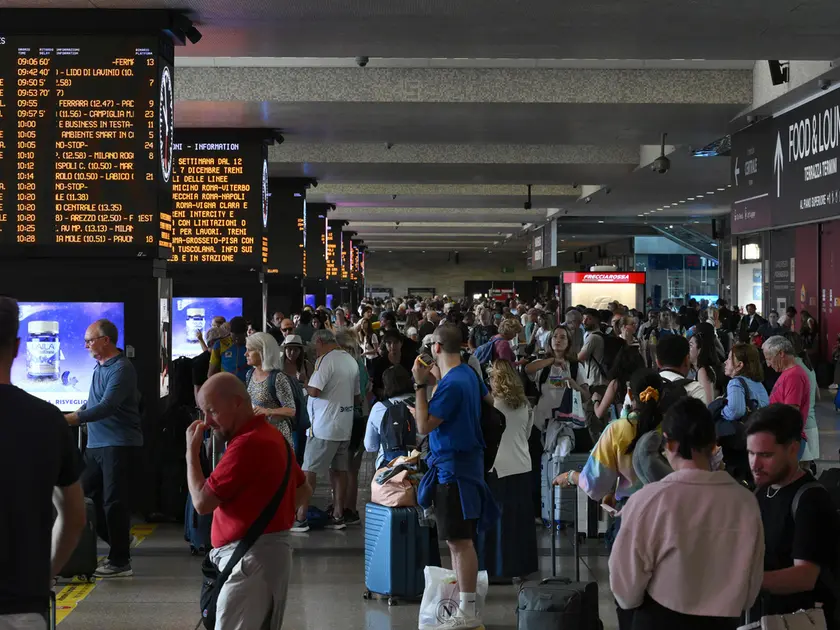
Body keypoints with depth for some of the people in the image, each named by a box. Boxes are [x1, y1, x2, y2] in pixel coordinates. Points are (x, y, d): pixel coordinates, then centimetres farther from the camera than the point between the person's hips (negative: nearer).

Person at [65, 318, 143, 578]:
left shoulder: (121, 369, -16)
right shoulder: (100, 366, 15)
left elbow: (107, 406, -26)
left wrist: (73, 418, -32)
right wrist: (77, 415, 9)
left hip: (119, 444, -10)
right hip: (97, 444, 10)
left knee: (114, 502, -6)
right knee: (85, 495, 12)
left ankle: (120, 562, 3)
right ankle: (120, 541, 26)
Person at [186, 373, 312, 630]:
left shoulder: (247, 443, -17)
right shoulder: (271, 436, 15)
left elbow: (202, 502, -15)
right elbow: (304, 490, 26)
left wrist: (191, 451, -4)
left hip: (251, 557, -10)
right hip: (271, 551, 10)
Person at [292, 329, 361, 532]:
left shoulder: (326, 359, -13)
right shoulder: (351, 361, 11)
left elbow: (314, 391, -21)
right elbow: (357, 397, 17)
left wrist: (304, 384, -1)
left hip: (324, 426, -7)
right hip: (345, 426, 7)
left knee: (309, 469, -2)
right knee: (340, 469, 10)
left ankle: (300, 517, -2)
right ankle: (338, 515, 12)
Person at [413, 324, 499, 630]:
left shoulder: (451, 384, -21)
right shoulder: (468, 374, 8)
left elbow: (424, 425, -19)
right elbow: (489, 398, 27)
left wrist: (419, 384, -18)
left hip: (453, 467, -10)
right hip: (465, 460, 10)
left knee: (459, 540, -7)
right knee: (458, 538, 15)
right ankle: (461, 600, 22)